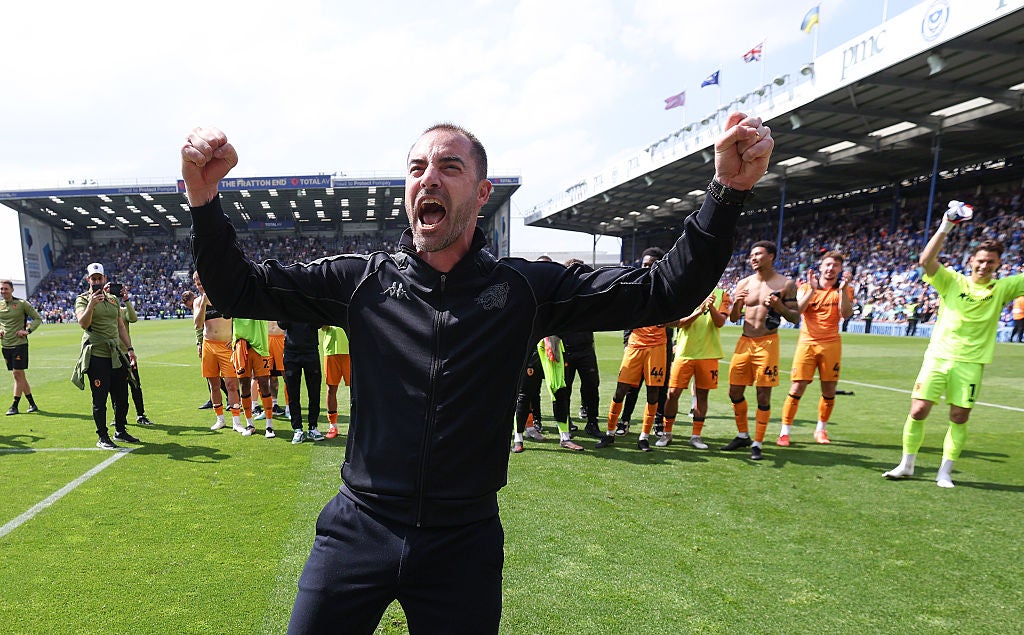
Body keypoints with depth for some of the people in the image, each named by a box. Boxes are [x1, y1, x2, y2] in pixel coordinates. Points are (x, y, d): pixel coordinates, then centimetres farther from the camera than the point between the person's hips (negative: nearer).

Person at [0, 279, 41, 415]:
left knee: (18, 374, -7)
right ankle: (32, 404, 17)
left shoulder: (22, 304, -5)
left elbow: (38, 319, 0)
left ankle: (14, 406, 0)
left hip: (19, 343, -5)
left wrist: (28, 331, -11)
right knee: (18, 375, 8)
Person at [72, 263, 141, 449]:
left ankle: (120, 431, 25)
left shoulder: (113, 299, 16)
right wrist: (91, 305, -33)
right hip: (96, 355, -6)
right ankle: (102, 437, 8)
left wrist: (130, 349, 15)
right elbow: (83, 324, -18)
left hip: (117, 354, 6)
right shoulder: (83, 299, -2)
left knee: (122, 396, 11)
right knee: (100, 399, -2)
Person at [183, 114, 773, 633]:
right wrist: (205, 197, -18)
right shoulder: (363, 279, -3)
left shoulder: (525, 289, -7)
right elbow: (240, 289, -2)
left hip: (464, 543, 0)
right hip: (358, 530, 1)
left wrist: (729, 189, -20)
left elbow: (664, 292, -9)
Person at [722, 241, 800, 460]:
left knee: (763, 395, -1)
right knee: (735, 392, 8)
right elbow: (733, 318, 10)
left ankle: (757, 444, 11)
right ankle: (743, 435, 27)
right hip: (744, 342, 4)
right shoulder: (744, 283, 7)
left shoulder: (785, 284, -2)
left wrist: (778, 306, -20)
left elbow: (796, 318, -2)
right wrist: (736, 304, -12)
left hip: (767, 343, -4)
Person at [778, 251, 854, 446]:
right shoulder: (806, 287, 5)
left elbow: (846, 314, -9)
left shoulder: (844, 290, 7)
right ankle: (785, 431, 2)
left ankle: (821, 430, 23)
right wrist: (812, 289, -18)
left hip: (831, 344, 2)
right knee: (797, 389, -6)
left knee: (829, 391, 4)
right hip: (807, 342, -1)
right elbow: (798, 310, -12)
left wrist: (842, 290, -17)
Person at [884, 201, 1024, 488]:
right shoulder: (953, 281, 3)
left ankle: (945, 472, 16)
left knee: (959, 419, 1)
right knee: (918, 412, -4)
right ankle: (906, 465, 11)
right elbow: (926, 260, -11)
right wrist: (945, 227, -18)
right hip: (937, 357, -1)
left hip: (970, 363, 1)